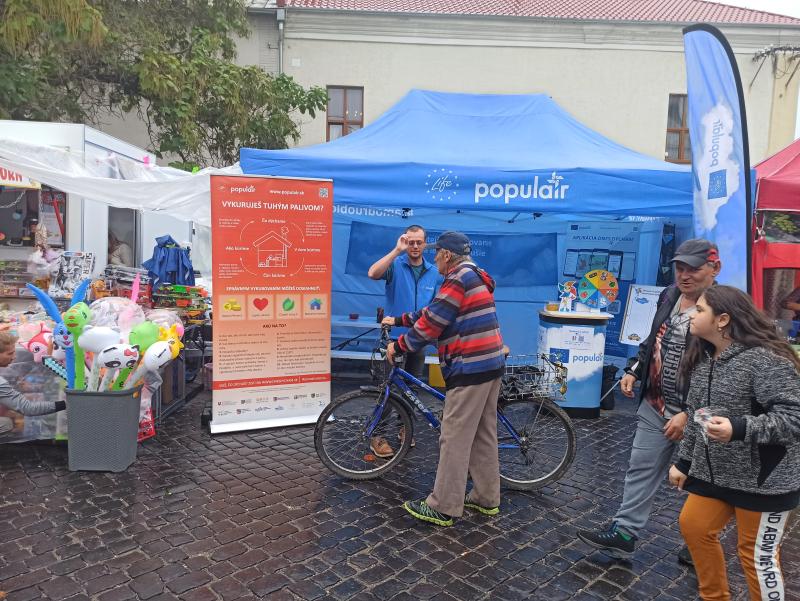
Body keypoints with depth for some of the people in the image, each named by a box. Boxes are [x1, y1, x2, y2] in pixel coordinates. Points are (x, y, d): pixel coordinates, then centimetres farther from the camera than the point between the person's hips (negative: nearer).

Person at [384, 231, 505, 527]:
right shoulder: (475, 277, 19)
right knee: (484, 435, 16)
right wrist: (398, 320, 26)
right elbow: (433, 312, 24)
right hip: (491, 365, 10)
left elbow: (431, 322, -14)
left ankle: (442, 508, 5)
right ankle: (487, 499, 26)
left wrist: (398, 346, -2)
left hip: (470, 369, -10)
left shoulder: (459, 278, -13)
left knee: (455, 439, -3)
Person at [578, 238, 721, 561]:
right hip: (654, 405, 7)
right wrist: (633, 370, 7)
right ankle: (624, 533, 24)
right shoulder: (669, 296, 4)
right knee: (641, 469, 12)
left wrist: (688, 414, -22)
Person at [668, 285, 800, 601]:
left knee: (757, 555, 6)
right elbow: (697, 418, 13)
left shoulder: (765, 358, -22)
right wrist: (683, 462, 15)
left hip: (763, 478, -8)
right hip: (714, 471, 8)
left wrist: (739, 429, -38)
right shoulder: (702, 358, 4)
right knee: (694, 527, 15)